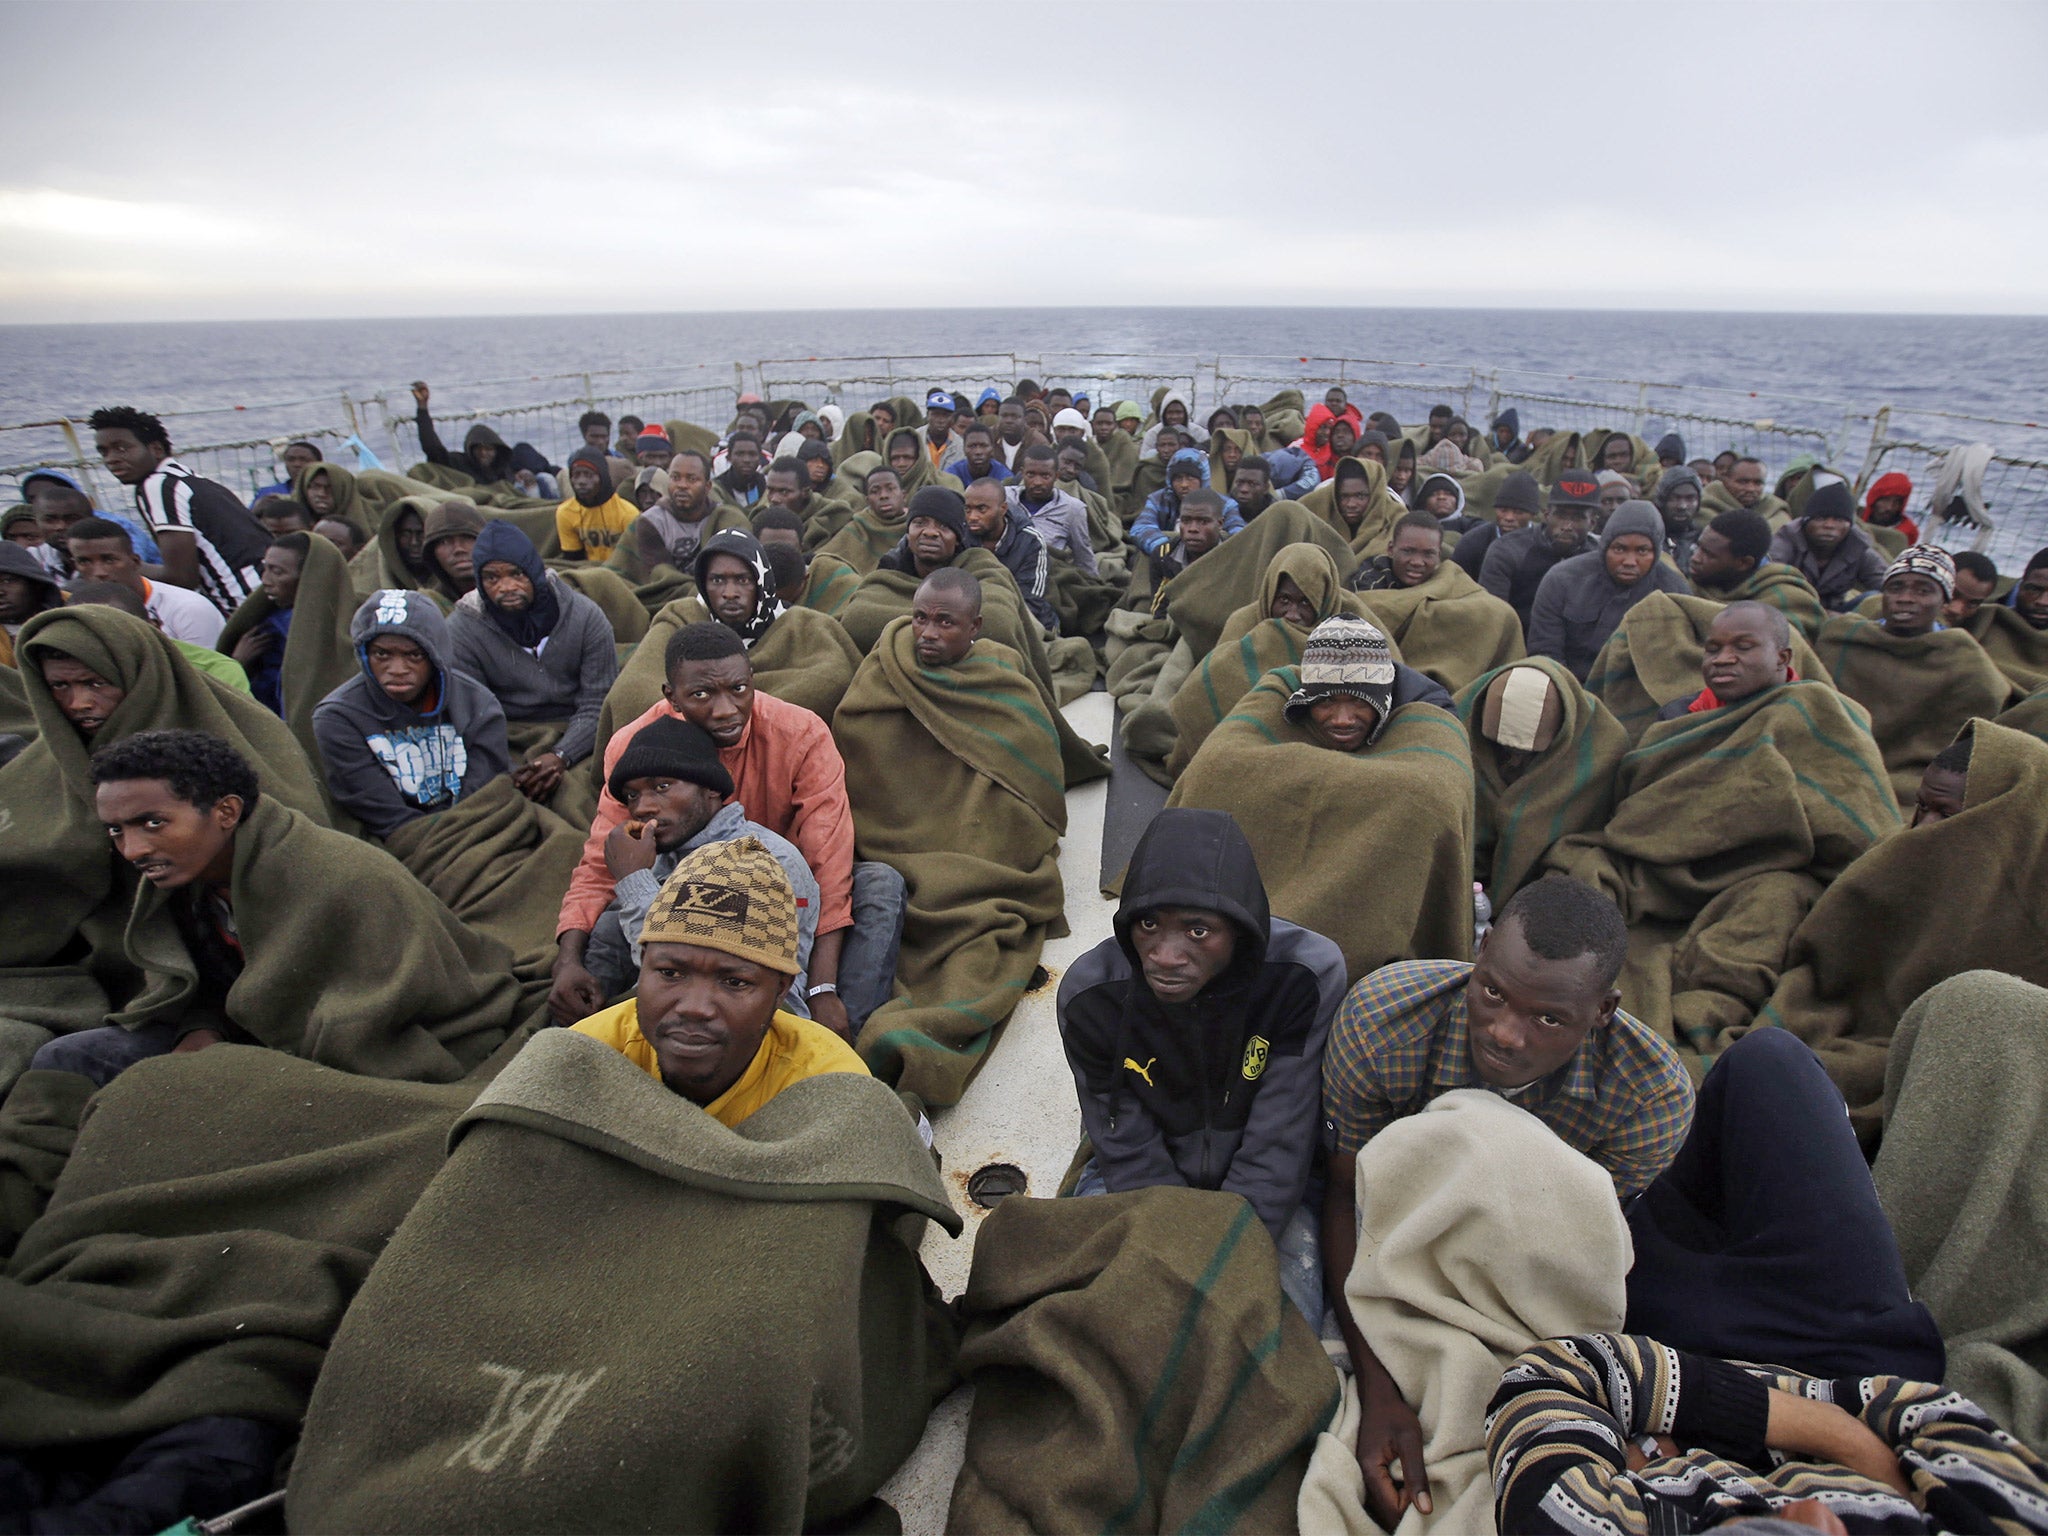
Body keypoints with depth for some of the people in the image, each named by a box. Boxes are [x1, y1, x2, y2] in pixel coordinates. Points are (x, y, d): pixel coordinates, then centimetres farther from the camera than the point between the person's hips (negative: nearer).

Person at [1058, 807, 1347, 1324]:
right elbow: (1131, 1157, -15)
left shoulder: (1307, 975, -27)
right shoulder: (1090, 994, -23)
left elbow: (1277, 1148, -21)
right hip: (1134, 1184, 1)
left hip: (1266, 1192, -1)